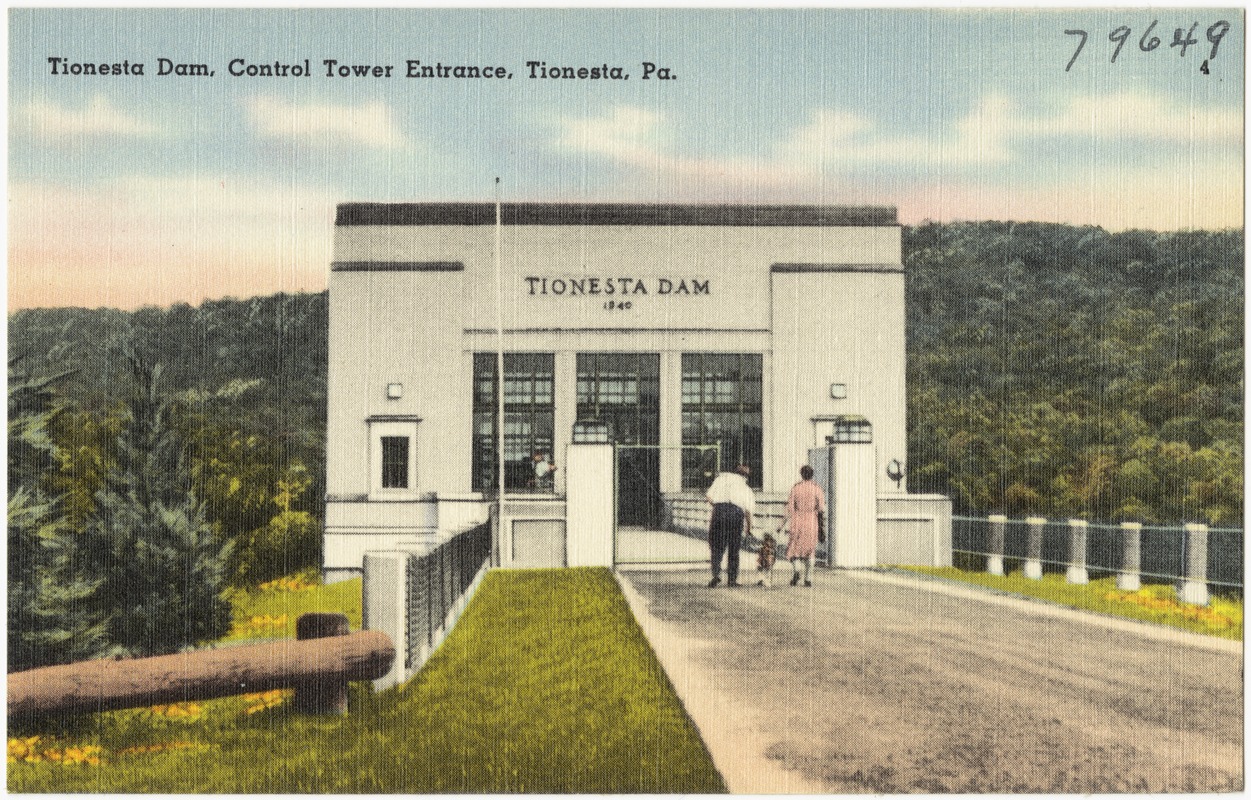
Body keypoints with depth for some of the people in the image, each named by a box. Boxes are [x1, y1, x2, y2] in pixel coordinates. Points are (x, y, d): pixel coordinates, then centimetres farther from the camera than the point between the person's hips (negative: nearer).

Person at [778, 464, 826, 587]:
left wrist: (782, 525, 2)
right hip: (812, 522, 1)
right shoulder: (817, 489, 0)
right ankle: (808, 578, 8)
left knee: (793, 549, 11)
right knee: (809, 551, 12)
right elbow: (822, 510, -3)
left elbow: (789, 509, -5)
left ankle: (796, 570, -15)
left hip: (797, 521, -1)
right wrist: (822, 529, 3)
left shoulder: (795, 488, -2)